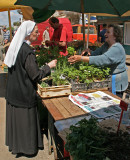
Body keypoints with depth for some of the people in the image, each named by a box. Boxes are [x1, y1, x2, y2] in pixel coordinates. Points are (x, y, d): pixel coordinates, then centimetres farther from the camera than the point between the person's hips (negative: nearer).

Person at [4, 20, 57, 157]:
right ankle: (27, 148, 24)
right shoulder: (27, 51, -22)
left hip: (13, 92, 9)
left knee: (16, 118, 19)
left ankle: (15, 143, 37)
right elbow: (35, 75, -21)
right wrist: (49, 66, -8)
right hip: (24, 94, -8)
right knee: (25, 120, 7)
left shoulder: (16, 47, 5)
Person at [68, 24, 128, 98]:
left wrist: (81, 58, -40)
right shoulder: (106, 45, 7)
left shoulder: (117, 48, -23)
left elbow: (102, 60, -36)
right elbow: (96, 53, 12)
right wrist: (89, 52, -14)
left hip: (116, 84, -8)